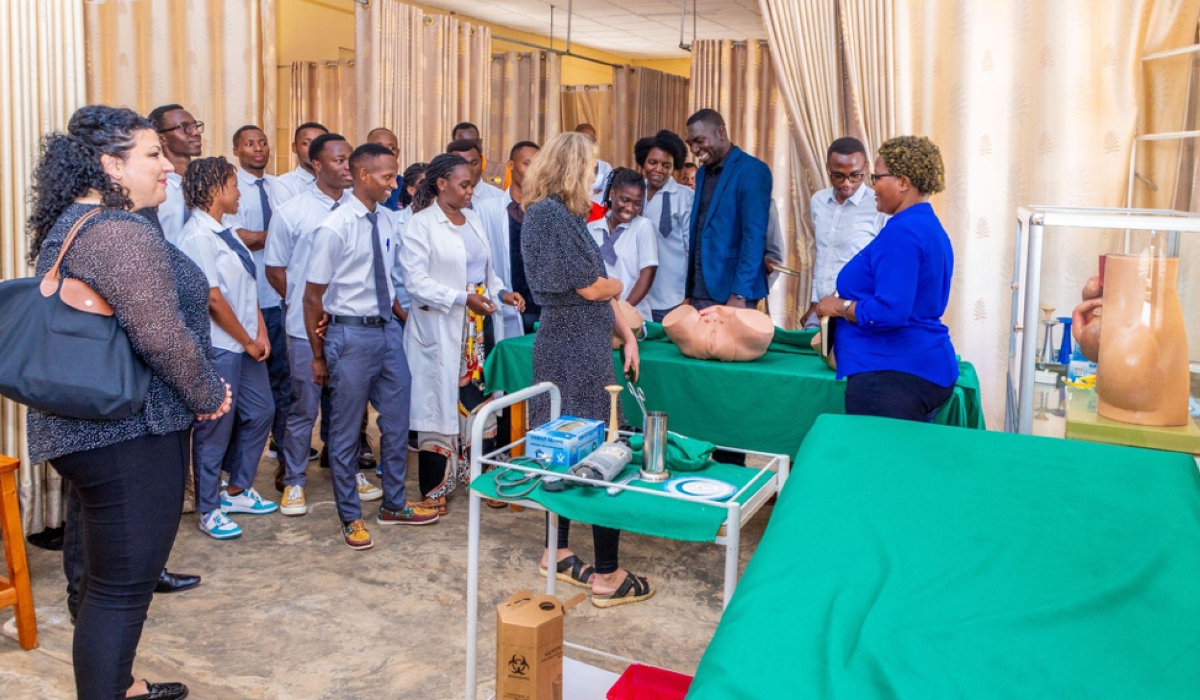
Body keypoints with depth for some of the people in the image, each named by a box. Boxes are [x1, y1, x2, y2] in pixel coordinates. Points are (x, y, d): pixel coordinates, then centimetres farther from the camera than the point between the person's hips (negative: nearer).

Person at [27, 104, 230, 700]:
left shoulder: (66, 225, 13)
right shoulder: (122, 234, -20)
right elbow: (161, 336, -26)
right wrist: (209, 396, -10)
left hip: (79, 425, 11)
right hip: (129, 434, -11)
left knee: (107, 573, 22)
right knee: (124, 585, -2)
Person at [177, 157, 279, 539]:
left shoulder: (225, 231, 11)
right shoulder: (197, 236, -16)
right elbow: (213, 299, -18)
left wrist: (261, 332, 1)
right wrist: (248, 341, -10)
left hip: (247, 343, 9)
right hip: (219, 347, -9)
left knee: (260, 412, 16)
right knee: (216, 428, 2)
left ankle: (237, 490, 32)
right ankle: (209, 510, 17)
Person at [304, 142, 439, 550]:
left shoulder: (387, 224, 5)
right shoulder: (335, 228, -14)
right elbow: (313, 297, -9)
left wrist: (400, 315, 1)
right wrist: (318, 356, -6)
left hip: (388, 331, 6)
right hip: (351, 334, -6)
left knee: (396, 423, 15)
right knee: (345, 431, 8)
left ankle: (394, 505, 33)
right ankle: (351, 517, 24)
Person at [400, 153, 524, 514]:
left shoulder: (473, 220, 13)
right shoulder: (420, 225, -9)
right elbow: (416, 282, -15)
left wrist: (501, 293, 0)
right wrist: (462, 299, -23)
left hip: (479, 327, 6)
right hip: (440, 332, -6)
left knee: (479, 397, 9)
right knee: (440, 403, 0)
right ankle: (434, 488, 10)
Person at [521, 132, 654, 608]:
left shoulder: (567, 215, 14)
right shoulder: (549, 215, -15)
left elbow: (600, 289, 14)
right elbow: (591, 287, -16)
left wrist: (627, 335, 7)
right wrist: (617, 286, 6)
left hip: (577, 348, 10)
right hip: (576, 352, -10)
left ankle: (558, 553, 29)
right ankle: (608, 575, 5)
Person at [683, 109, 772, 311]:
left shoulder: (752, 170, -8)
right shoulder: (703, 173, 14)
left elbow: (754, 236, -15)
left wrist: (739, 294, -20)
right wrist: (689, 292, 11)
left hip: (730, 292, -6)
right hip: (699, 293, 7)